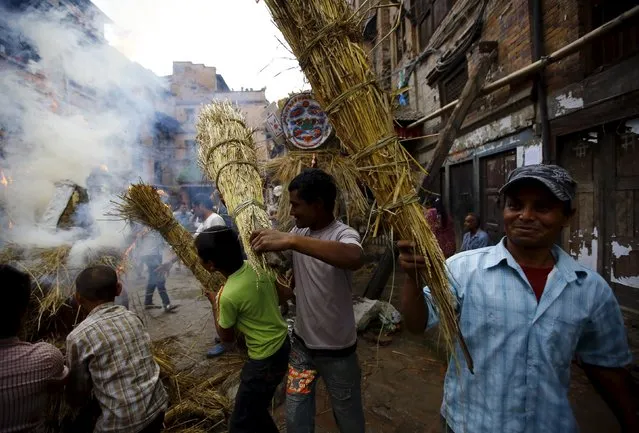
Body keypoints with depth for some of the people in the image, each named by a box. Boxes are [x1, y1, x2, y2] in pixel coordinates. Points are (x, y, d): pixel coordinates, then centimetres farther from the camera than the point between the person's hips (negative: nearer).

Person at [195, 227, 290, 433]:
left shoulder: (229, 296, -29)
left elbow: (226, 338, -8)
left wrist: (216, 305, 2)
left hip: (266, 360, -8)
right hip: (283, 343, 8)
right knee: (256, 408, 28)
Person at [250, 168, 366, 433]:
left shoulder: (343, 234, -23)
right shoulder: (299, 231, -3)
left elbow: (355, 258, -47)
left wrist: (291, 241, -48)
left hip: (337, 349, -5)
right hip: (301, 342, 5)